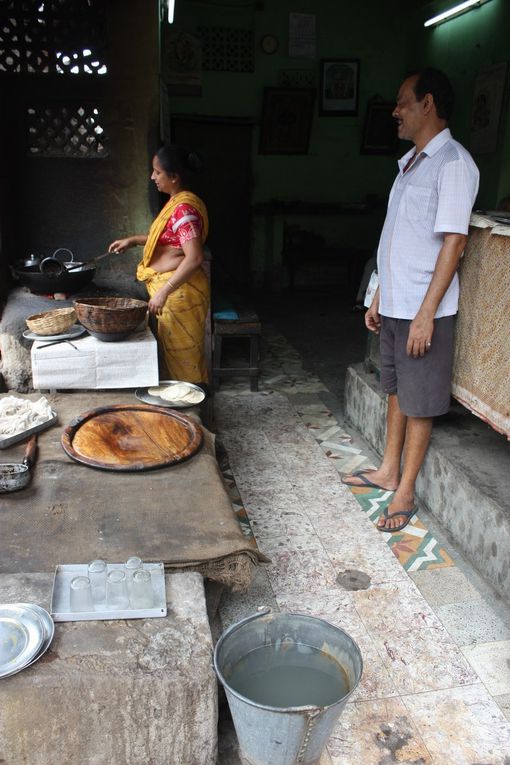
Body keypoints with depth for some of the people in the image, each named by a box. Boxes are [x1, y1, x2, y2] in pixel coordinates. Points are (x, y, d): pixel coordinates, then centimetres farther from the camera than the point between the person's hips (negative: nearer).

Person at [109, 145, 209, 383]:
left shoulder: (184, 208, -21)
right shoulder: (177, 202, 11)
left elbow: (194, 259, -29)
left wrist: (163, 292, -30)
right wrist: (133, 240, 20)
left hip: (180, 291, -10)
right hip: (172, 289, 10)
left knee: (182, 355, 1)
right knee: (175, 352, 18)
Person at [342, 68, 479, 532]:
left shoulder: (453, 163, -13)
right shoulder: (410, 163, 14)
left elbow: (453, 242, -19)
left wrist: (426, 314, -22)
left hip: (423, 310, -9)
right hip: (394, 305, 9)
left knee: (419, 402, 2)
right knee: (397, 390, 17)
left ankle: (405, 492, 14)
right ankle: (389, 471, 32)